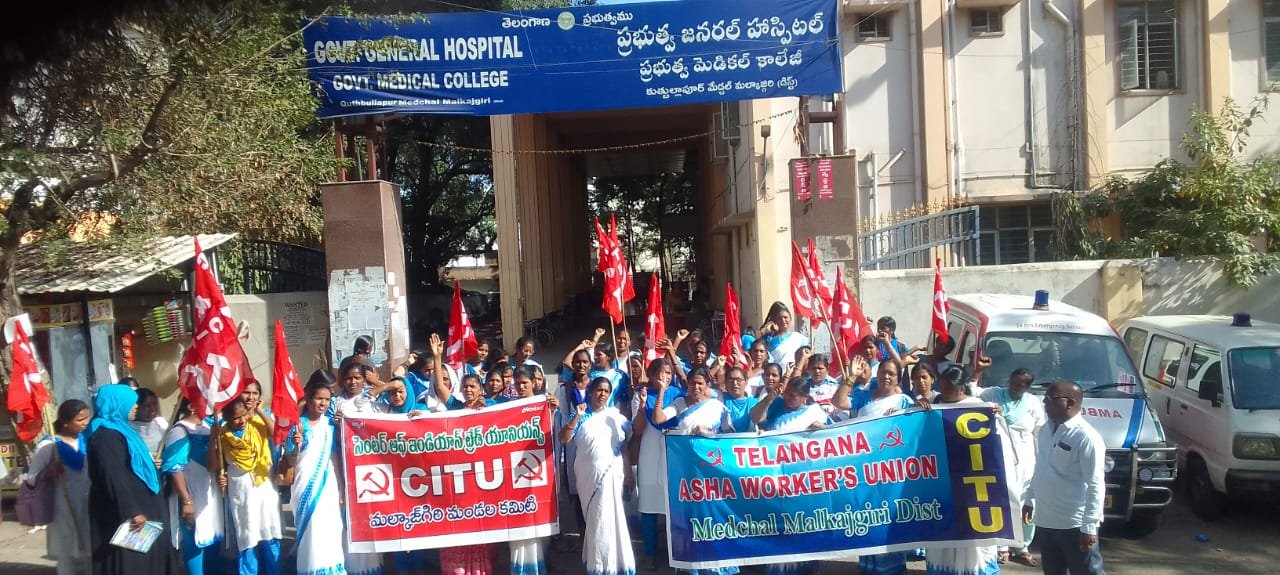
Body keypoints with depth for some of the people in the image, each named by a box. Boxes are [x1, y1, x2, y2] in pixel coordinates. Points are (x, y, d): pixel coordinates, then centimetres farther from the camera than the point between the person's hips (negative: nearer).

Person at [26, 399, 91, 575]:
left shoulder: (86, 440, 3)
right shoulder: (49, 446, -12)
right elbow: (31, 478, -13)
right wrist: (50, 472, -29)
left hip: (88, 508, 5)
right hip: (64, 510, -5)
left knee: (87, 554, 12)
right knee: (68, 555, 1)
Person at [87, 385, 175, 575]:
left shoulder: (118, 430, 14)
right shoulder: (106, 435, -17)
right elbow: (114, 477, -26)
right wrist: (132, 511, -30)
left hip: (137, 506, 10)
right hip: (123, 514, -10)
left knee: (143, 560, 13)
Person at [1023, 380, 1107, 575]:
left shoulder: (1086, 437, -17)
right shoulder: (1045, 431, 7)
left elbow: (1095, 486, -19)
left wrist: (1089, 526, -20)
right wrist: (1029, 500, 19)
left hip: (1074, 524, -8)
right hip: (1045, 520, 8)